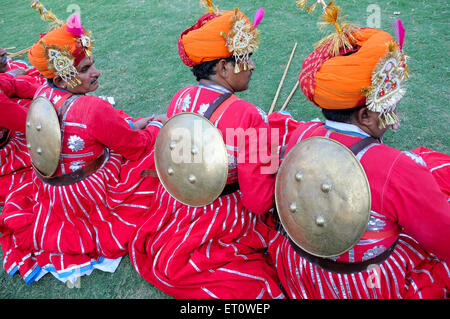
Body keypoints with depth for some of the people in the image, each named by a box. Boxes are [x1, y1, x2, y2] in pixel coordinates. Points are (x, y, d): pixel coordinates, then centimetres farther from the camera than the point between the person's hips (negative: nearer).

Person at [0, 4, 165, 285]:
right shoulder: (93, 109, -33)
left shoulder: (43, 93, -6)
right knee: (156, 146, 1)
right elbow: (137, 146, -19)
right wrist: (157, 125, 0)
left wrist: (130, 124, 5)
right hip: (88, 196, -8)